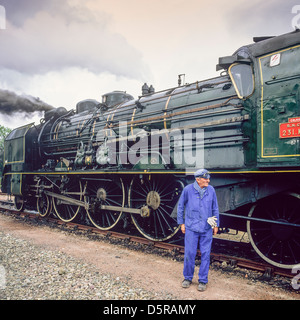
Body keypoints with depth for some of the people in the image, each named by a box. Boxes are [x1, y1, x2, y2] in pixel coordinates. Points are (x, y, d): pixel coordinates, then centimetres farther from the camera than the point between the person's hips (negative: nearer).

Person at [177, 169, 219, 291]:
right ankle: (187, 278, 23)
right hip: (191, 228, -2)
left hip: (207, 229, 2)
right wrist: (181, 223, 7)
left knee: (205, 254, 6)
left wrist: (216, 225, 12)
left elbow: (215, 209, 11)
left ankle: (203, 280, 21)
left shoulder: (211, 190, 1)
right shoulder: (188, 189, -5)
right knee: (189, 253, 3)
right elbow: (180, 206, 6)